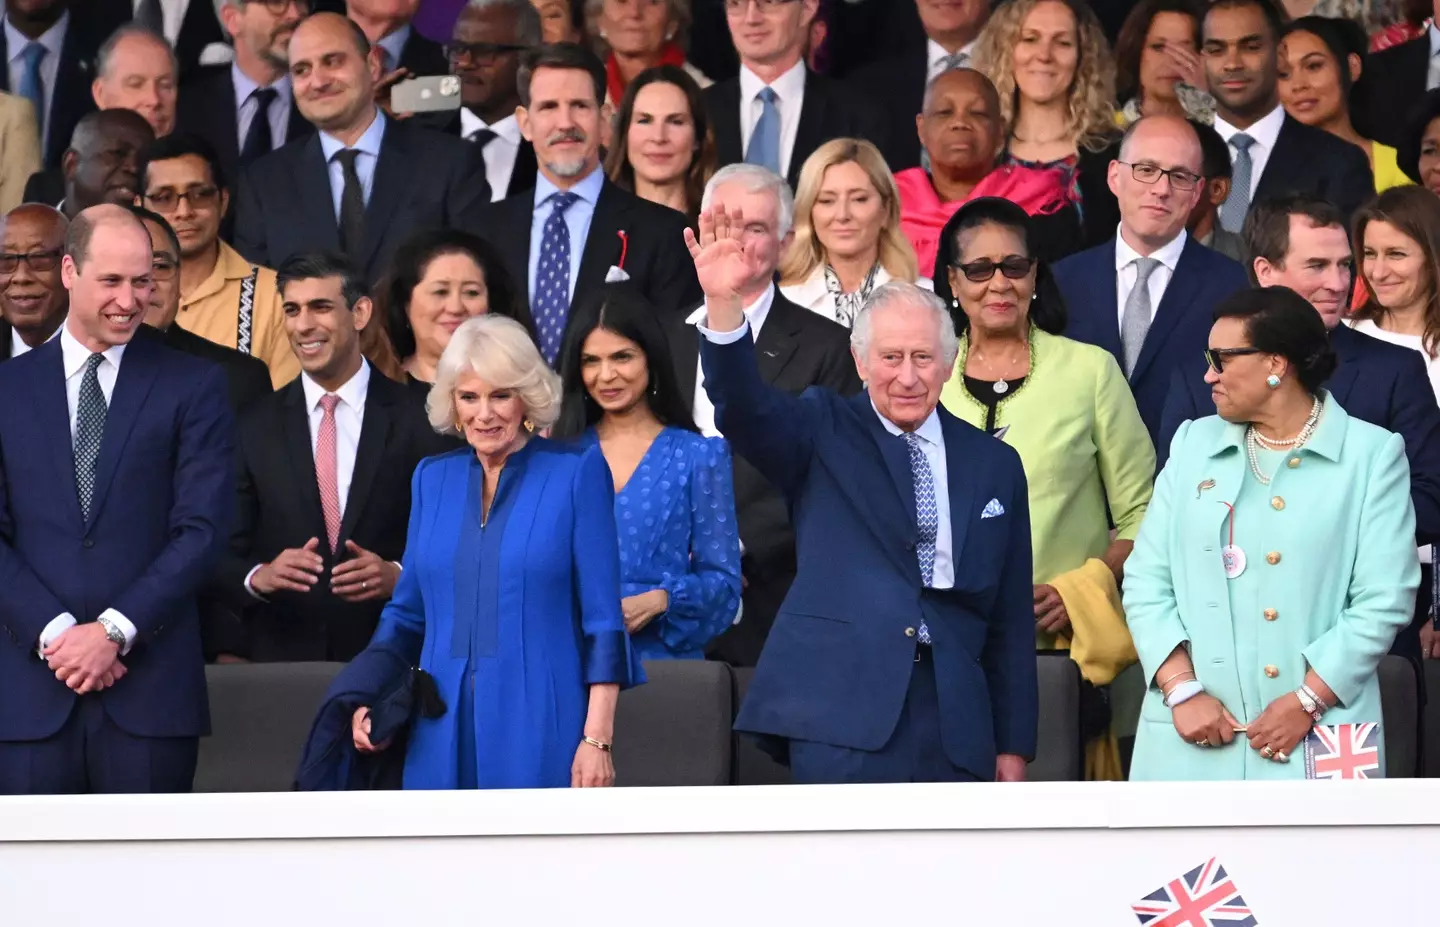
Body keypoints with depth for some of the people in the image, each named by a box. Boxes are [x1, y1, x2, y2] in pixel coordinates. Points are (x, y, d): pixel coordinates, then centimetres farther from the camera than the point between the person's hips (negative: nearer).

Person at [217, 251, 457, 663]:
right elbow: (224, 557, 4)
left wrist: (399, 575, -18)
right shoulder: (254, 428, 5)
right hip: (281, 660, 1)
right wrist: (259, 577, -17)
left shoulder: (421, 420, 0)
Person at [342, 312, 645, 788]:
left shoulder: (576, 472, -1)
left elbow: (603, 619, -4)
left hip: (540, 731, -4)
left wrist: (597, 740, -11)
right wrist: (372, 699, 2)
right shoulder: (433, 479, 13)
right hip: (446, 734, 4)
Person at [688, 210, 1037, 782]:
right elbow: (746, 410, -14)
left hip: (952, 724, 3)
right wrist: (723, 305, -32)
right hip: (844, 708, -3)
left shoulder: (993, 465, 13)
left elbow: (1012, 617, 14)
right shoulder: (824, 436, 7)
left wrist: (1014, 743, 12)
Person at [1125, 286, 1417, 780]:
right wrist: (1182, 689, -6)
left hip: (1318, 735, -3)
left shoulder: (1373, 455, 2)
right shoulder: (1193, 443, 13)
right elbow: (1146, 580, 8)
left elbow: (1383, 600, -4)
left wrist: (1307, 701, -11)